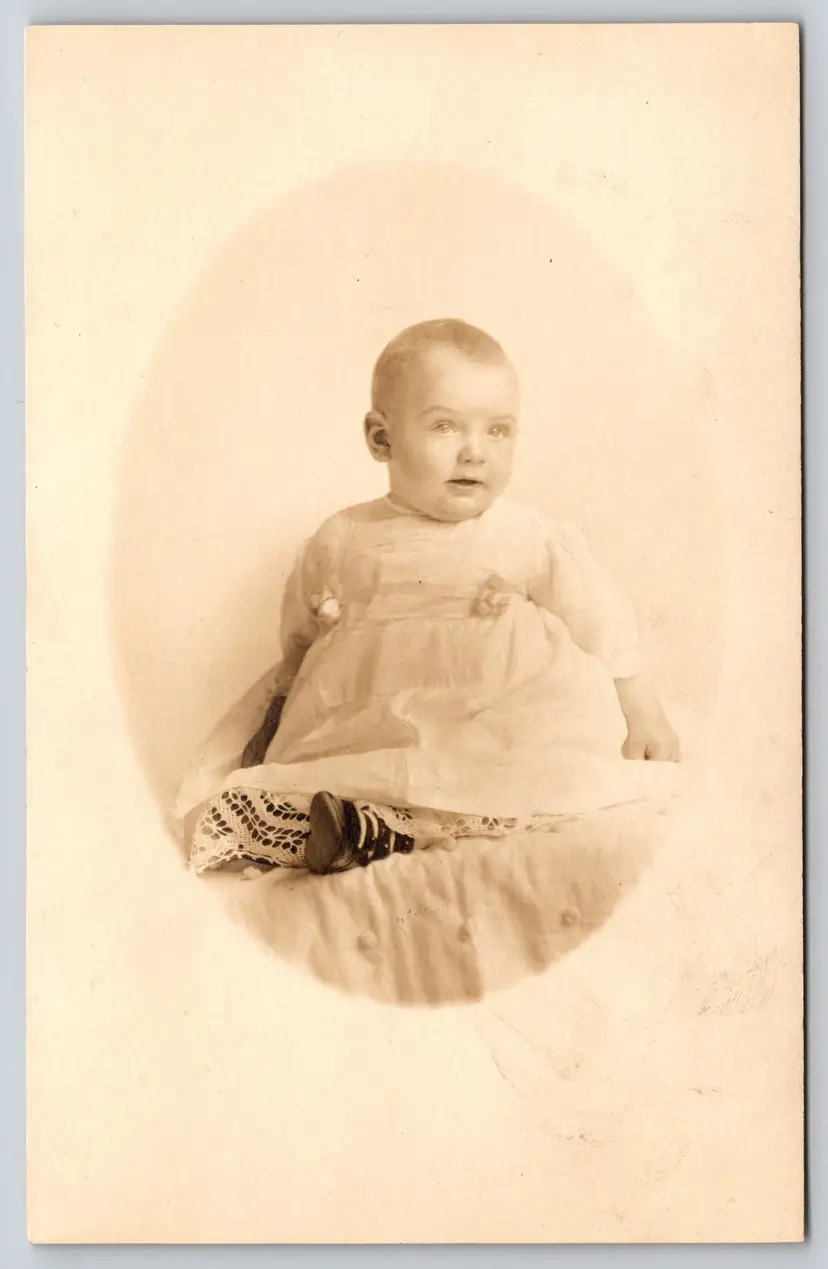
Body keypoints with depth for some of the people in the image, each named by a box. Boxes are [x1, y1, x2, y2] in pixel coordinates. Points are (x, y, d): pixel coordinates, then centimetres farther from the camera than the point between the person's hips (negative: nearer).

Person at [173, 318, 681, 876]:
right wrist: (277, 713, 18)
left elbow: (606, 627, 3)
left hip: (499, 733, -1)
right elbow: (299, 642, 22)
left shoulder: (535, 540, 3)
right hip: (362, 737, 2)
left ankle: (379, 828, -39)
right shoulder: (341, 542, 10)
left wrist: (644, 714, -3)